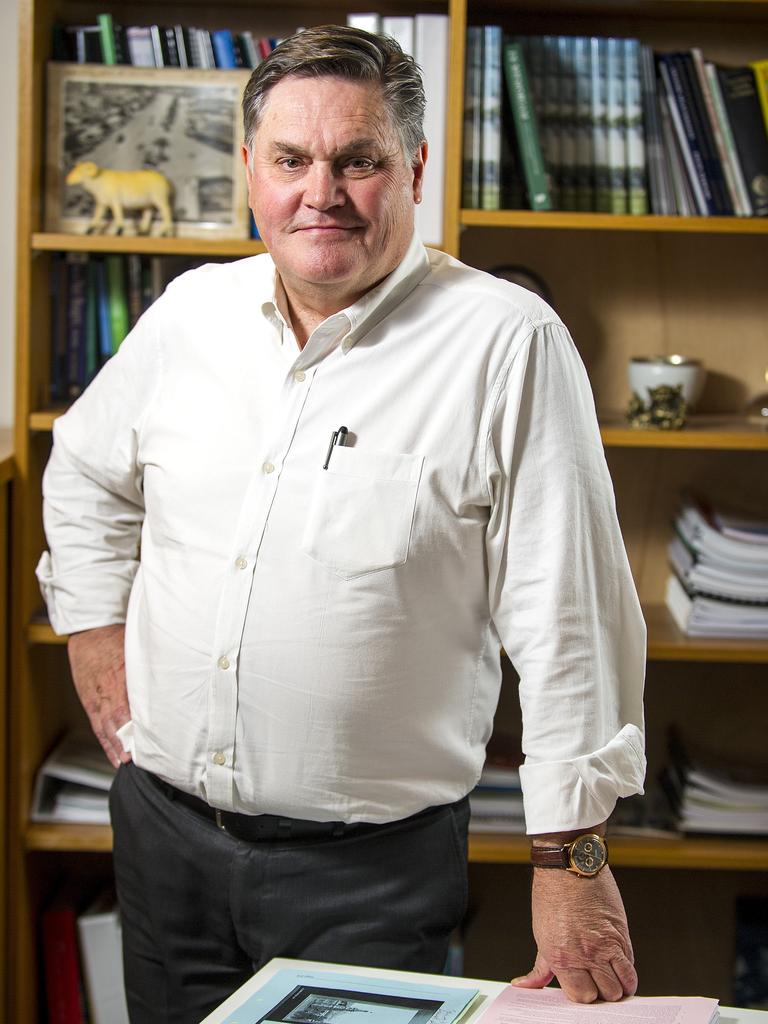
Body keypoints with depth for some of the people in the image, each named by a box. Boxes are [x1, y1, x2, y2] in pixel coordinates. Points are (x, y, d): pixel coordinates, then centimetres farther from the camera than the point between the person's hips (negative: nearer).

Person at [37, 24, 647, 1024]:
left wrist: (571, 856, -13)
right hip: (163, 828, 5)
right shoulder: (190, 312, 3)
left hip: (373, 862, -4)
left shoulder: (506, 343, -13)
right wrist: (95, 637, 14)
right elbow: (86, 472, 22)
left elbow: (567, 617, -13)